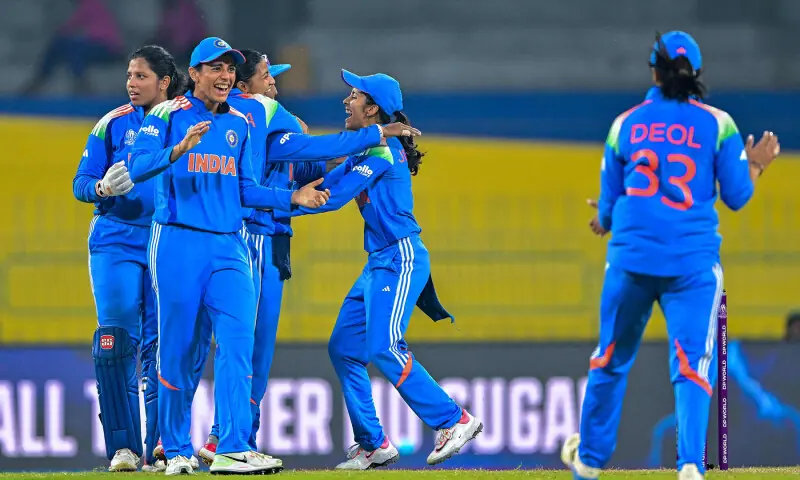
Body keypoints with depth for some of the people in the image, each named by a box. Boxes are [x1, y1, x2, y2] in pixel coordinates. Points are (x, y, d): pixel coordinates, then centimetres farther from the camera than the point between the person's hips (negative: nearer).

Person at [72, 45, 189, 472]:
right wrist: (104, 187, -16)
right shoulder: (113, 124, 6)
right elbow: (81, 184, 4)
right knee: (116, 340, -10)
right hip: (116, 241, 0)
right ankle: (123, 446, -5)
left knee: (161, 342, -2)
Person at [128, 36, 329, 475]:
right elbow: (137, 167, -13)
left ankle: (232, 449, -16)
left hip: (229, 246, 4)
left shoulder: (238, 124, 15)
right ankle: (177, 451, 10)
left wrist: (292, 198, 6)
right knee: (178, 348, -1)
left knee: (237, 340, -10)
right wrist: (179, 149, -30)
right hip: (177, 244, -4)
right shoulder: (168, 115, 0)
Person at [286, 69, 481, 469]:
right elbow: (325, 182, 11)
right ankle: (373, 444, 12)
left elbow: (333, 197, -17)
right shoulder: (365, 151, 16)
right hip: (379, 263, 10)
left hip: (401, 260, -10)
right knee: (343, 348, 7)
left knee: (383, 348, -19)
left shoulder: (382, 150, -13)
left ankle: (454, 421, -14)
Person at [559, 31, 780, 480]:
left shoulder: (626, 124, 4)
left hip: (631, 257, 2)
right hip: (693, 264, -2)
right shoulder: (717, 124, -1)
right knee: (693, 366, -2)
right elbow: (736, 195, -1)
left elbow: (609, 202, 8)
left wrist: (604, 222, 31)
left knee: (611, 359, 16)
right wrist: (756, 165, 19)